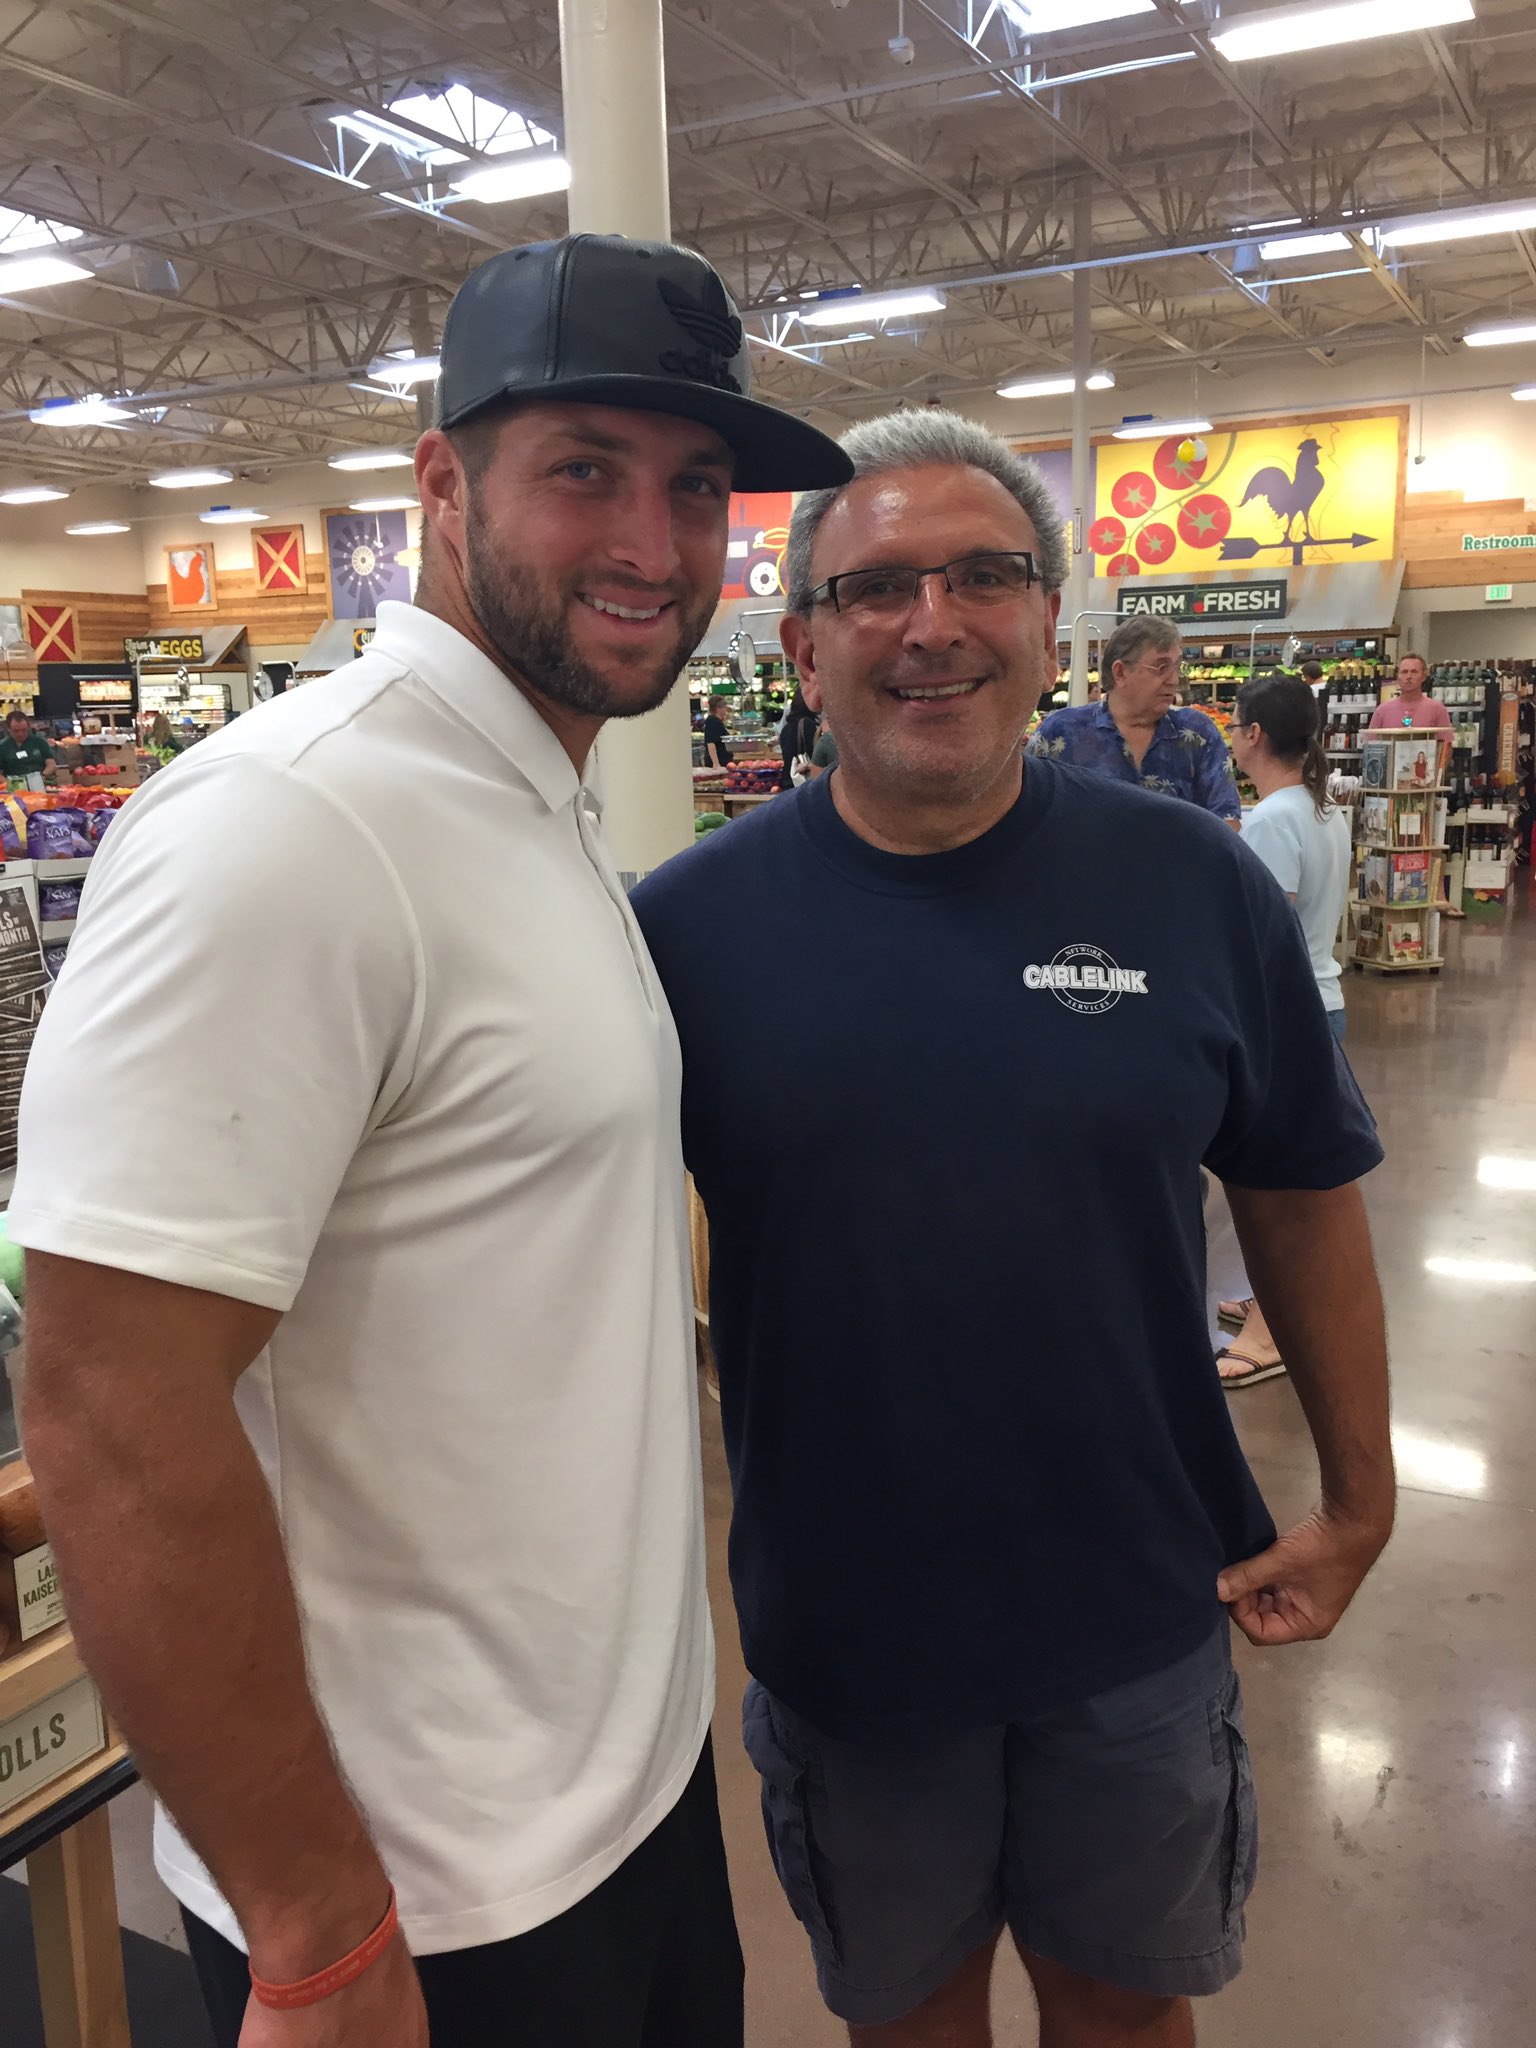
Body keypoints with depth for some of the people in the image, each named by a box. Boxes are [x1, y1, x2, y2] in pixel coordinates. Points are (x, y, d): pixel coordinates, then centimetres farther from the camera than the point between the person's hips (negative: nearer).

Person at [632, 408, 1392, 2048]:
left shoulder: (1193, 886, -10)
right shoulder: (690, 921, -12)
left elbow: (1300, 1193, 0)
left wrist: (1359, 1500, 3)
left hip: (1142, 1615, 1)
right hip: (840, 1623, 0)